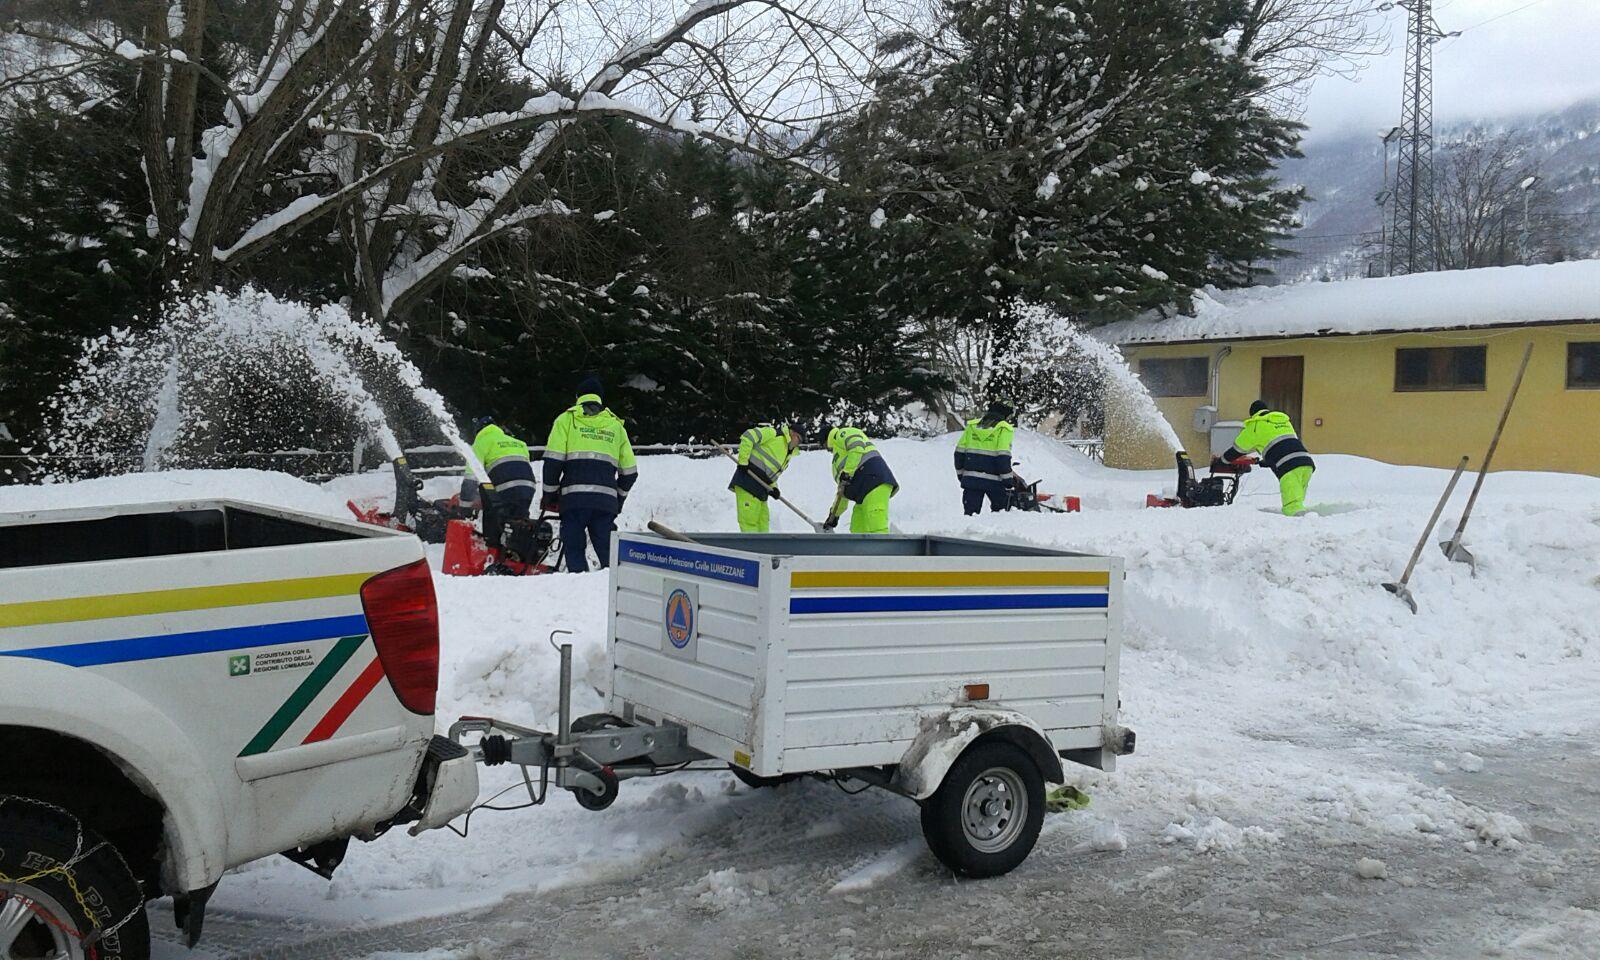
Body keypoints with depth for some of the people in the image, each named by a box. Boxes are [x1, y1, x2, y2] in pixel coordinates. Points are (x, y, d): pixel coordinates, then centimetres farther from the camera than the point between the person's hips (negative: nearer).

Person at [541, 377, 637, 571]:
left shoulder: (567, 419, 10)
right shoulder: (616, 425, 20)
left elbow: (553, 460, 0)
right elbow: (630, 470, 18)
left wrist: (549, 493, 9)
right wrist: (619, 497, 29)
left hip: (574, 497, -2)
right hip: (606, 499, 3)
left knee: (574, 548, 0)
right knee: (608, 551, 5)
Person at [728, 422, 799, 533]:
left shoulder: (788, 454, 22)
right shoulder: (775, 433, -7)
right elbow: (748, 437, -14)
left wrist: (773, 487, 3)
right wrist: (743, 462, -17)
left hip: (760, 489, 10)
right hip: (748, 480, -10)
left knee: (763, 522, 11)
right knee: (749, 519, -12)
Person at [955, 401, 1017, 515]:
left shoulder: (972, 426, 10)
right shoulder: (1004, 430, -4)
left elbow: (959, 452, 10)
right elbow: (1003, 457, -12)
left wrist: (960, 472, 20)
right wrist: (1008, 480, -7)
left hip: (970, 479, 4)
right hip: (993, 480, -4)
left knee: (970, 513, 5)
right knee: (1001, 510, 13)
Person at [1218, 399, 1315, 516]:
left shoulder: (1256, 425, 14)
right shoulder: (1284, 420, 34)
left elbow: (1238, 448, 25)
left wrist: (1220, 460, 42)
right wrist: (1266, 461, 61)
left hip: (1288, 466, -7)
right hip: (1306, 462, 7)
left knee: (1292, 507, -18)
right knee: (1297, 501, 12)